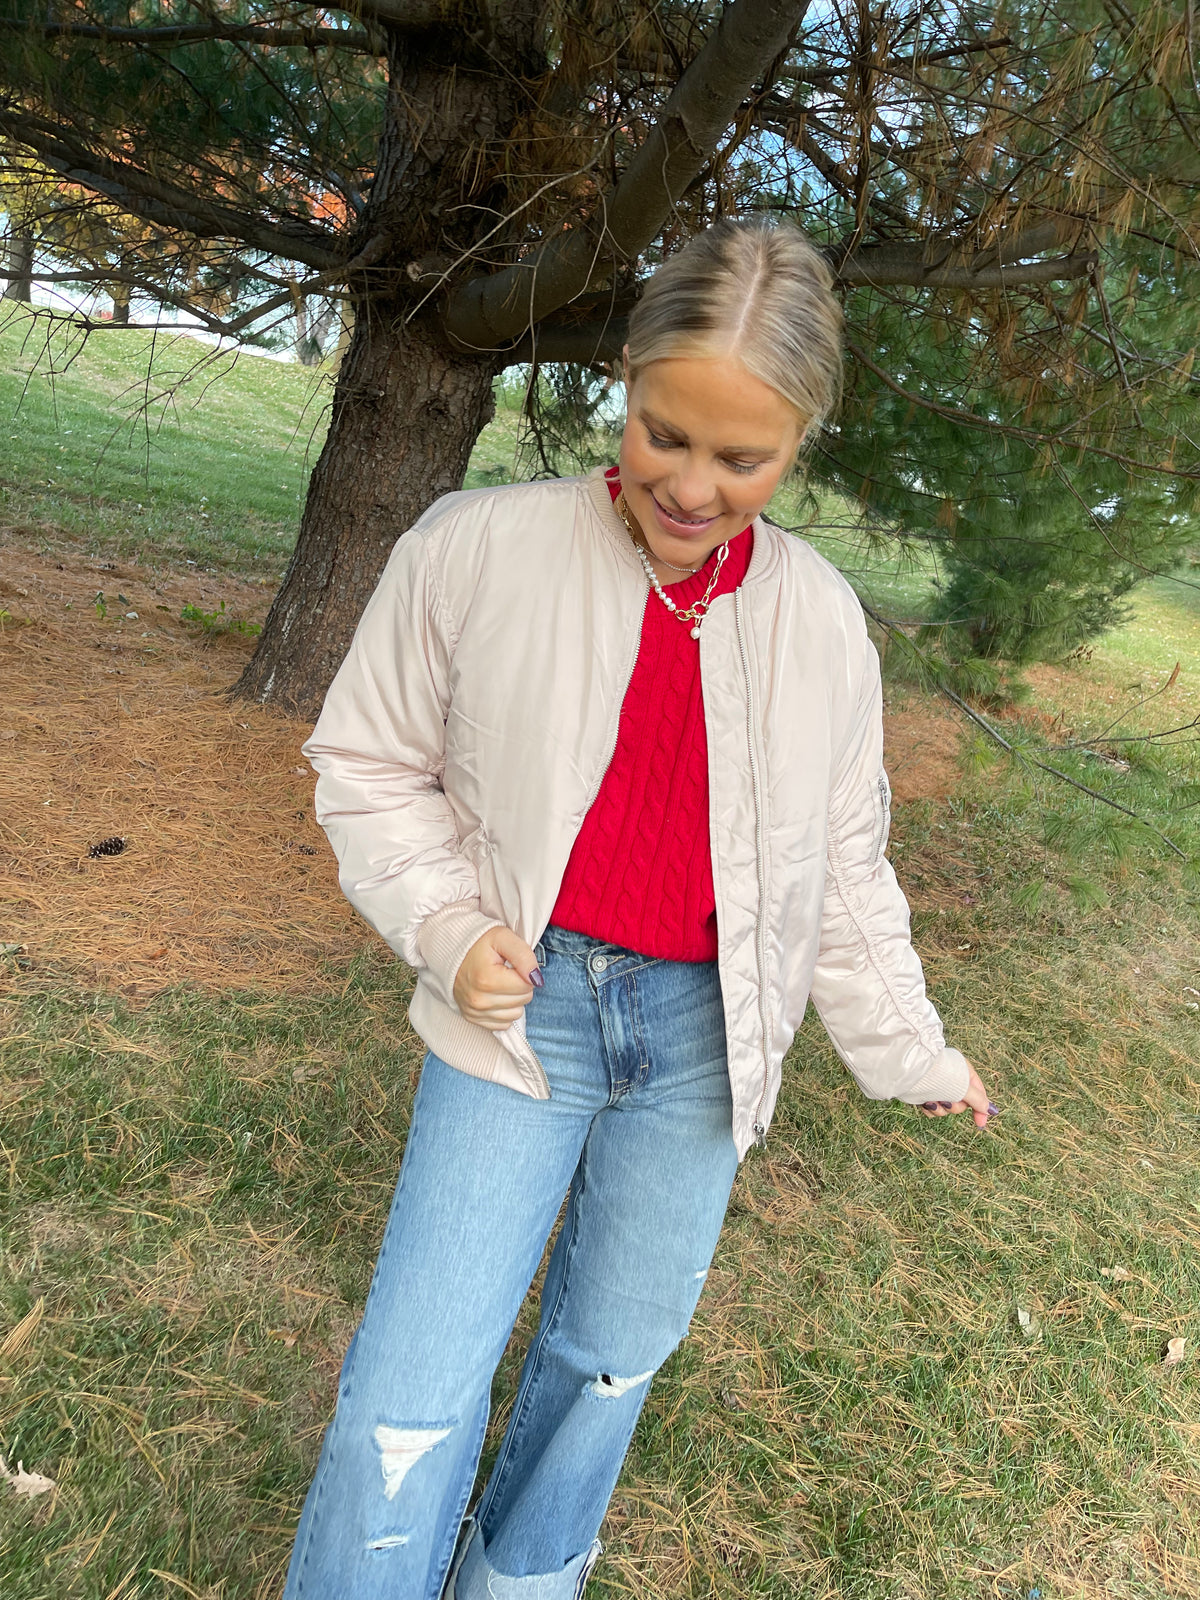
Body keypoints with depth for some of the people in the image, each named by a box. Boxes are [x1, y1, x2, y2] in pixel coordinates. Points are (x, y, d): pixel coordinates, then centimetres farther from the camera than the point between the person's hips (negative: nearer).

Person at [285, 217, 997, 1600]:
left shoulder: (822, 618, -2)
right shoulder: (478, 548, -11)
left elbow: (842, 860, 8)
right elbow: (369, 761, 0)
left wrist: (903, 1047, 13)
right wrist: (448, 926, -13)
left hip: (704, 1027, 3)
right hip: (527, 999, -2)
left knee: (616, 1347, 18)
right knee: (412, 1396, -1)